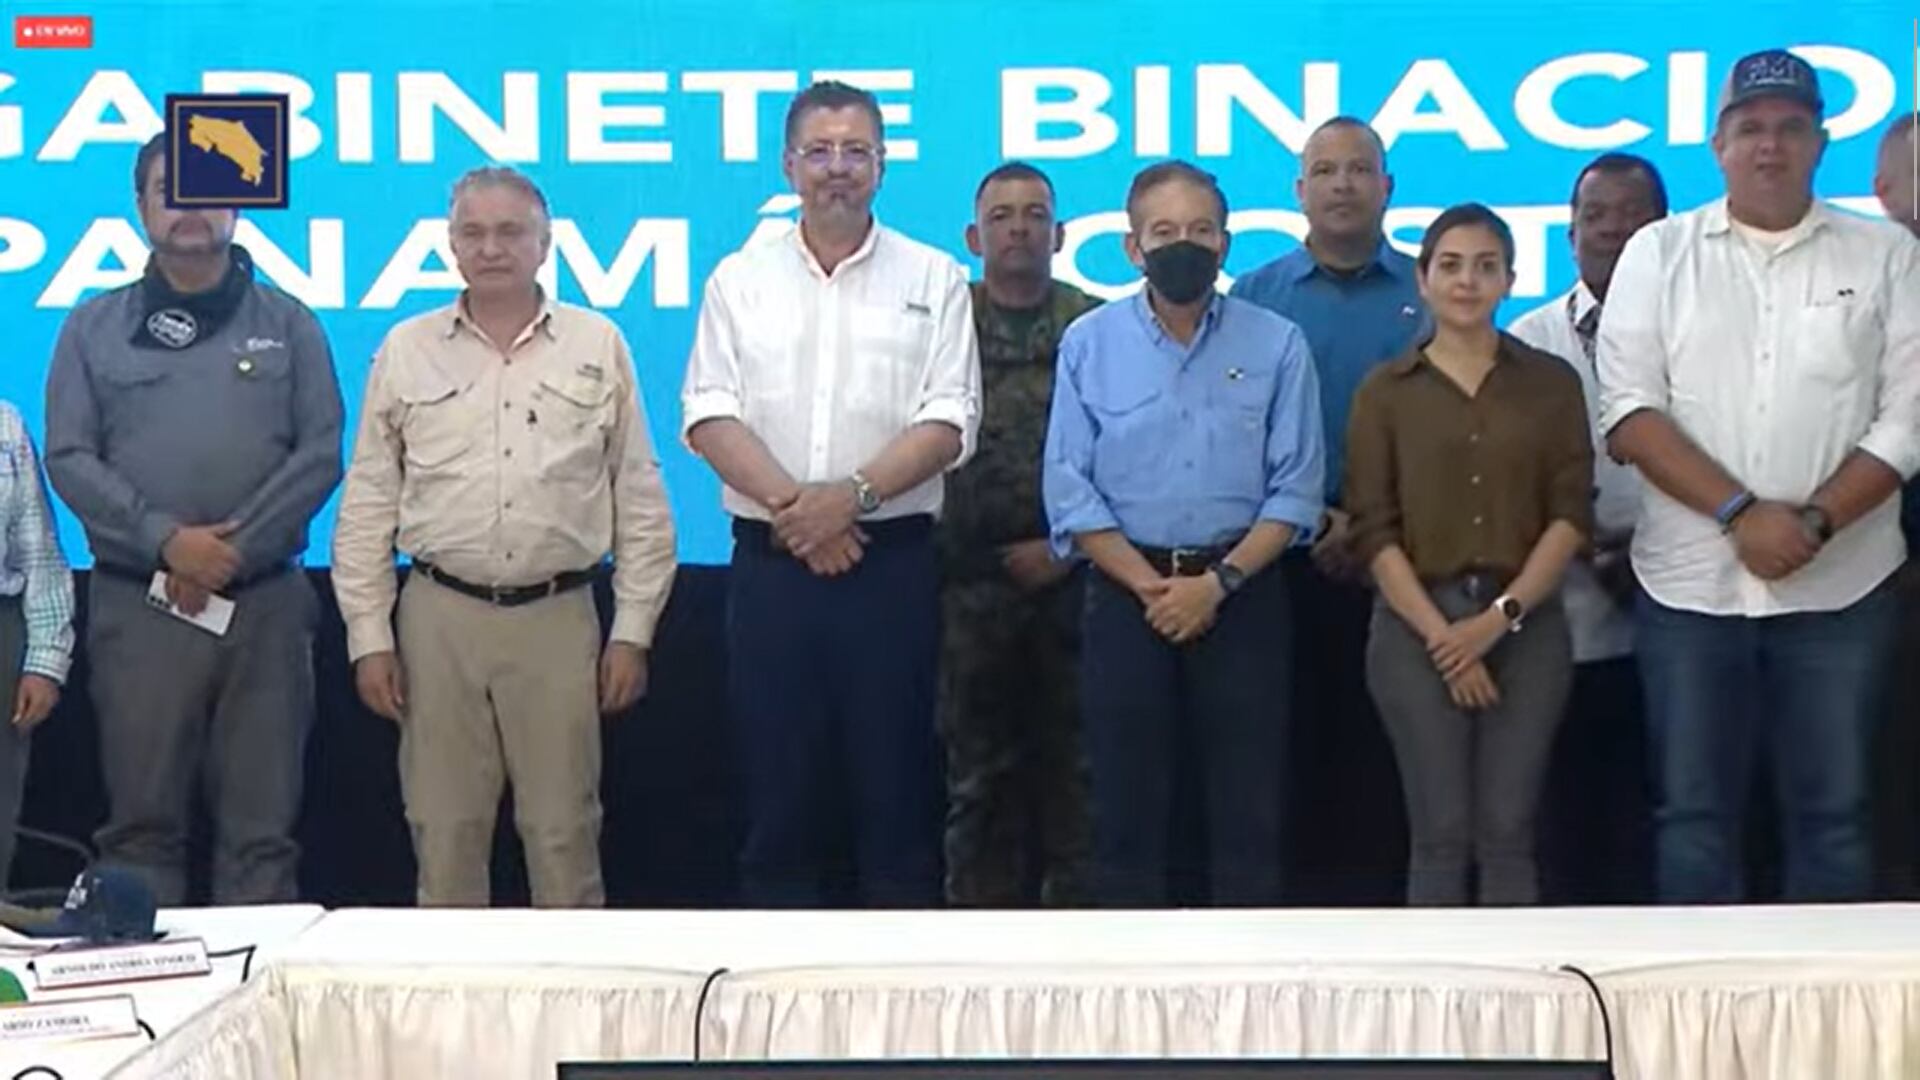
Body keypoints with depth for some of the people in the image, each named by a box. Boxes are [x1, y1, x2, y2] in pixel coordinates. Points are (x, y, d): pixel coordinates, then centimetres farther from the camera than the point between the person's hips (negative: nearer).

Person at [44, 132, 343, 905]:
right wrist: (167, 539, -13)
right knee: (141, 819, 1)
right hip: (138, 604, 0)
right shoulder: (94, 328, 9)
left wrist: (232, 551, -10)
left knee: (262, 824, 0)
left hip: (265, 601, 0)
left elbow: (319, 454, 1)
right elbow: (69, 459, 1)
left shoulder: (288, 325, 9)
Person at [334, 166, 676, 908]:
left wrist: (633, 632, 2)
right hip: (440, 617, 1)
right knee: (445, 830, 5)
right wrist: (369, 637, 1)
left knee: (563, 833, 3)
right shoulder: (406, 351, 6)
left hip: (558, 617, -1)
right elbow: (368, 505, 7)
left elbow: (640, 500, 6)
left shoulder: (597, 346, 5)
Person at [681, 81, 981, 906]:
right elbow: (709, 416, 0)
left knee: (896, 775, 2)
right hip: (771, 562, 1)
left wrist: (853, 495, -16)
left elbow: (949, 422, -3)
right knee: (780, 778, 4)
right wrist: (793, 506, -13)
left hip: (892, 560, -1)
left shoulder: (933, 280, 5)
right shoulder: (740, 280, 9)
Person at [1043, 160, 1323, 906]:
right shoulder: (1088, 344, 1)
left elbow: (1295, 490, -2)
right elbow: (1070, 491, -2)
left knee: (1248, 804, 3)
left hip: (1242, 594, 0)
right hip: (1127, 594, 0)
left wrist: (1217, 582, -12)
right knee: (1128, 802, 5)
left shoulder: (1276, 345, 0)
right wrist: (1152, 587, -10)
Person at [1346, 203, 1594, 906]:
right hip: (1417, 624, -1)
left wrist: (1499, 616, -10)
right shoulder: (1385, 393, 6)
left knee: (1506, 833, -1)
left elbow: (1572, 513, 1)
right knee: (1440, 833, -2)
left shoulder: (1551, 383, 8)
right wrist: (1441, 634, -11)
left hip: (1526, 624, 1)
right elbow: (1374, 530, -1)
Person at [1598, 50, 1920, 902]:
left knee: (1832, 813, 5)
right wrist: (1741, 512, -15)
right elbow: (1628, 411, -4)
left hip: (1839, 588, 0)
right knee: (1694, 811, 5)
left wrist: (1815, 521, -15)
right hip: (1690, 584, 0)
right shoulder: (1658, 253, 5)